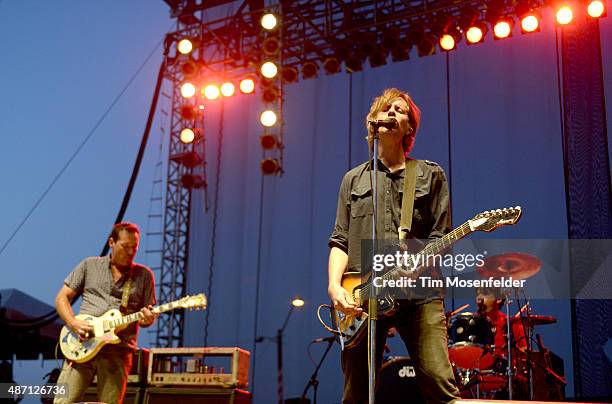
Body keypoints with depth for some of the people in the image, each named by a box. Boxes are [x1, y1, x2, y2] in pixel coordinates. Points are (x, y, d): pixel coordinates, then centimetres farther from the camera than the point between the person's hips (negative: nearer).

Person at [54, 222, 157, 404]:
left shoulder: (144, 275, 12)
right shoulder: (89, 265, 12)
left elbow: (147, 318, 14)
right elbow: (62, 298, 12)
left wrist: (147, 319, -11)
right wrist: (73, 323, -6)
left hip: (118, 351, 0)